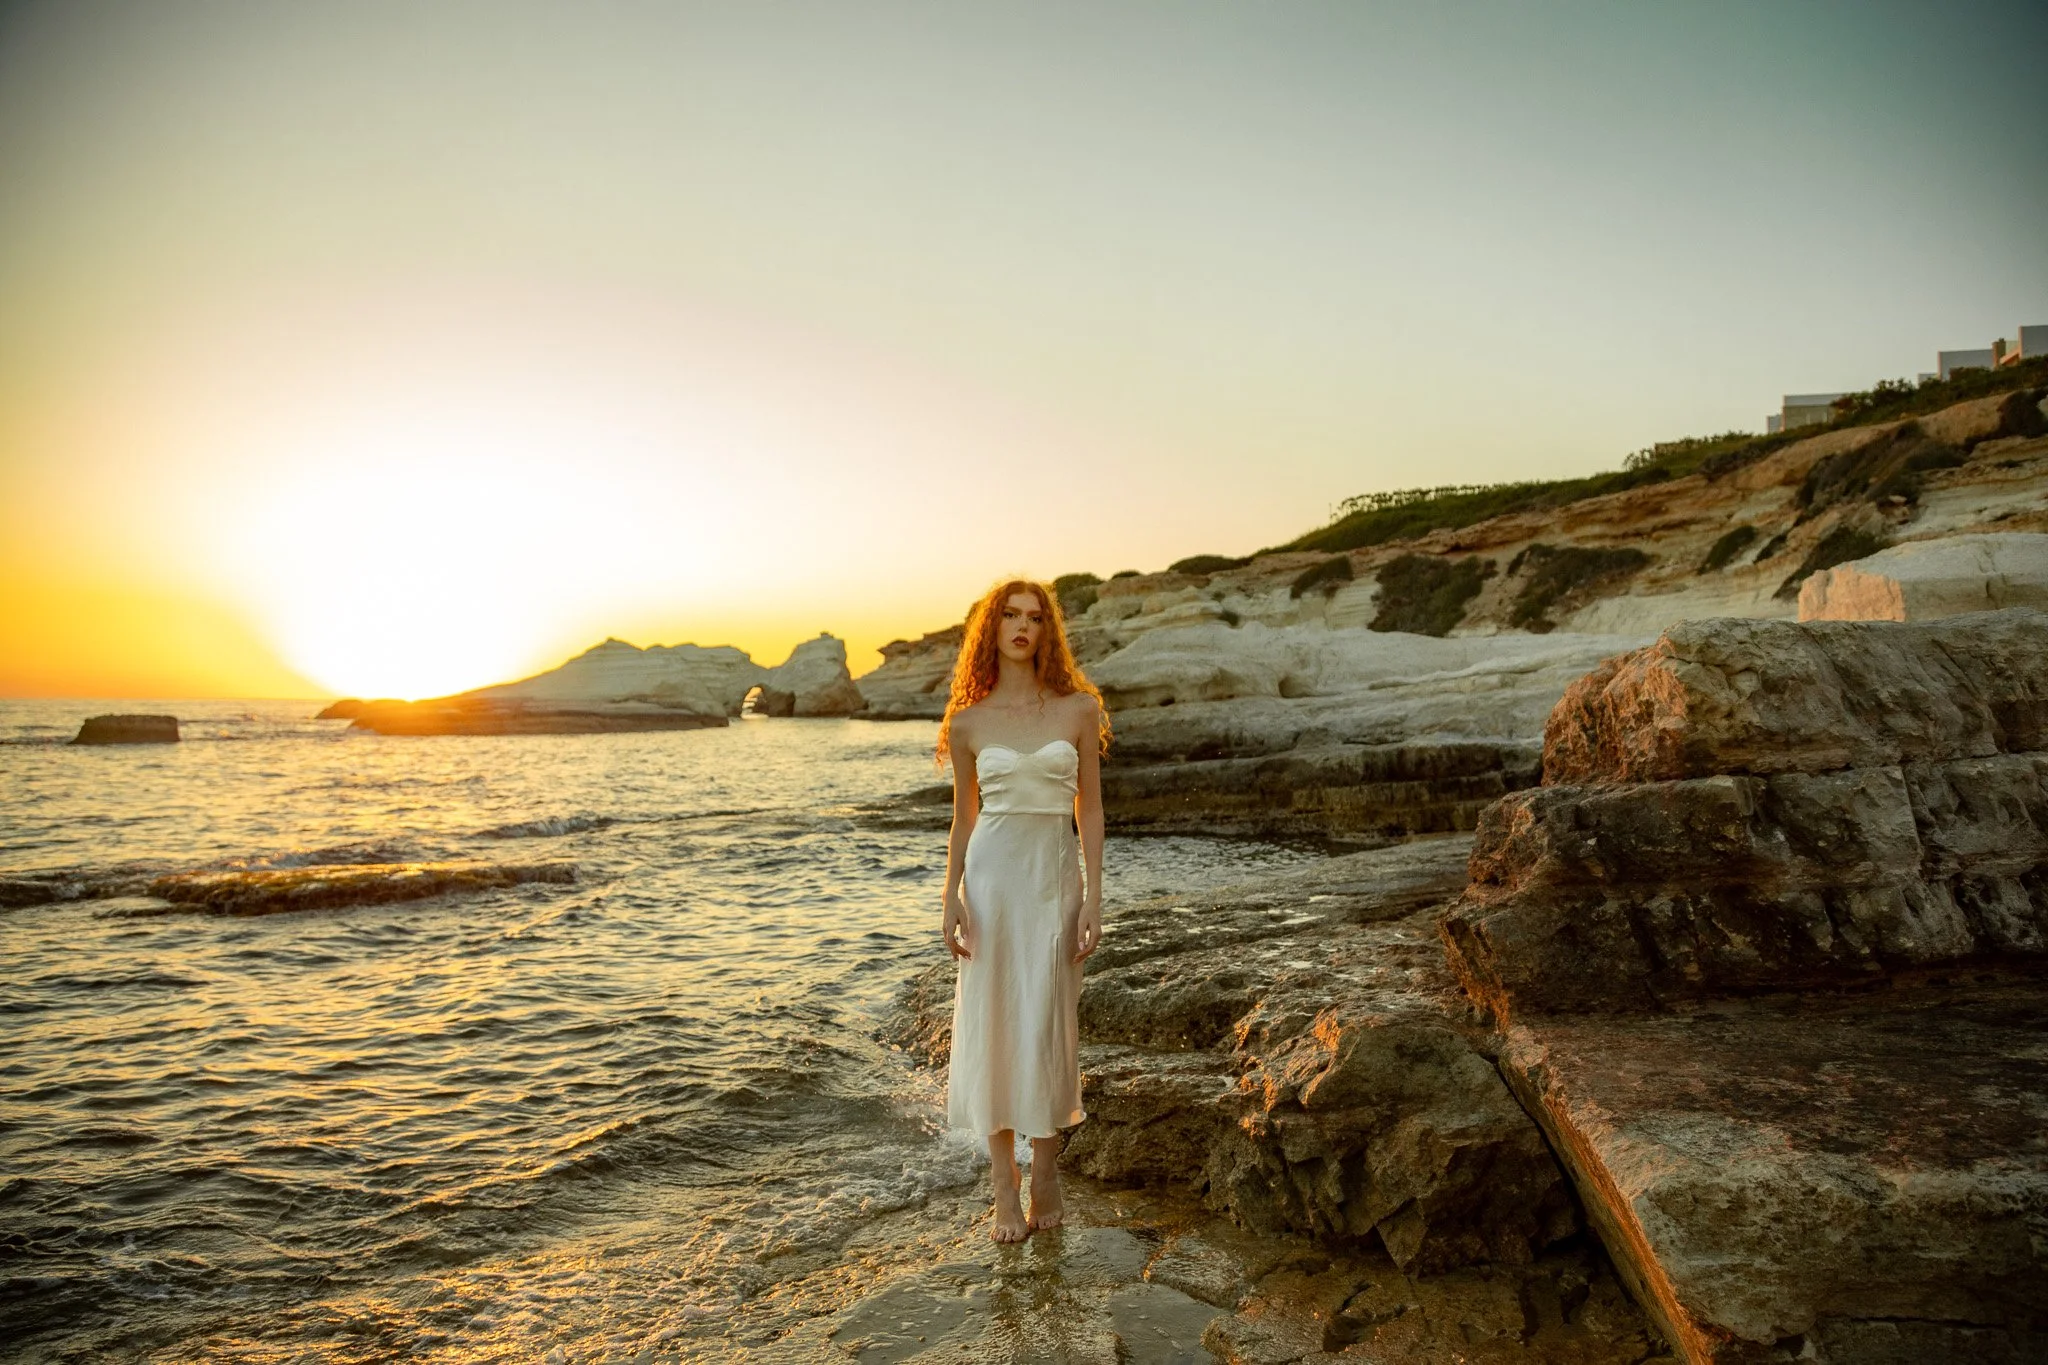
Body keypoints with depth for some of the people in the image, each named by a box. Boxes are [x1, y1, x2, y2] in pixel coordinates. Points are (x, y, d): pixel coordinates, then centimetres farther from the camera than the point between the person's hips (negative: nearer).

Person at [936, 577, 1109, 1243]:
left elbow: (1089, 808, 2)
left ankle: (1046, 1174, 21)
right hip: (992, 875, 0)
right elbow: (963, 817, 7)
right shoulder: (968, 721, 2)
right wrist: (951, 900, -1)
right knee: (993, 1026, 4)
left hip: (1055, 876, 0)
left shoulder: (1079, 708, 0)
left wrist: (1094, 897, -4)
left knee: (1047, 1029, 5)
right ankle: (1005, 1188, 16)